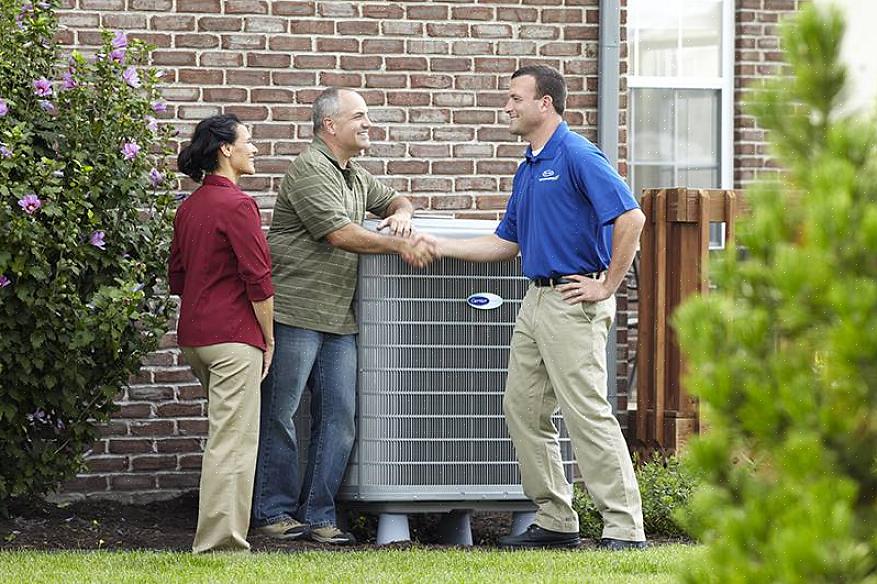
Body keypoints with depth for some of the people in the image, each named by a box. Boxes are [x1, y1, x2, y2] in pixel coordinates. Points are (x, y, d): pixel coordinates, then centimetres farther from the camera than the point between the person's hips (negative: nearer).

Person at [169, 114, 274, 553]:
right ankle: (219, 542, -10)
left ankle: (220, 535, 26)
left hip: (193, 335, 9)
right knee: (232, 440, -7)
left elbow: (177, 277, 20)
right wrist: (268, 337, -5)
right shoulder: (237, 205, -14)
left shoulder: (189, 207, 13)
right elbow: (258, 279, -14)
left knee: (225, 433, 20)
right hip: (233, 336, -9)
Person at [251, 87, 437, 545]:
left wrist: (400, 214, 8)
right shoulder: (310, 169, -10)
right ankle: (274, 512, 7)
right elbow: (338, 233, -18)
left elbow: (397, 200, 32)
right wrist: (398, 245, -19)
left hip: (338, 319, 9)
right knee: (279, 415, 0)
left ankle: (318, 515, 9)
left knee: (338, 417, 4)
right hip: (294, 311, -9)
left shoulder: (357, 177, 19)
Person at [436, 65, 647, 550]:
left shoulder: (577, 156, -12)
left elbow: (631, 218, -21)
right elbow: (506, 243, 24)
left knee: (587, 414, -11)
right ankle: (555, 520, 17)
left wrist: (607, 286, -17)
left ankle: (625, 528, -10)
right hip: (536, 300, 10)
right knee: (523, 409, 10)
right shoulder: (527, 169, 17)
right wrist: (434, 246, 20)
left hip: (573, 304, -10)